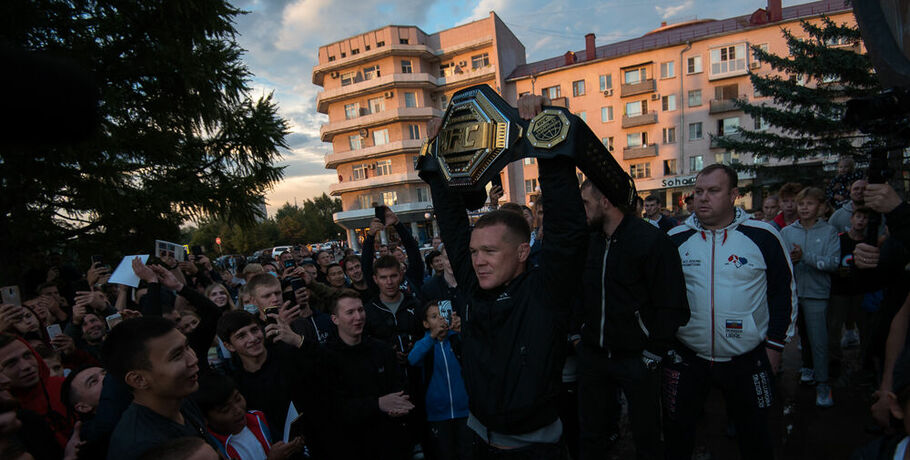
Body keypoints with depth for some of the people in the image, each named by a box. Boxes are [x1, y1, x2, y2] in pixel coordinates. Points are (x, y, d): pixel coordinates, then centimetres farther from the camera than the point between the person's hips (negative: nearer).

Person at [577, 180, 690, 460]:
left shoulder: (652, 240, -13)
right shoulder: (589, 241, 4)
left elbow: (672, 305, -13)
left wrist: (653, 353, -13)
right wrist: (579, 332, 9)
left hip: (636, 358, -5)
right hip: (592, 353, 5)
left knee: (646, 435, 15)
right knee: (592, 435, 18)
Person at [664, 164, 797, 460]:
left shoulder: (762, 236, -6)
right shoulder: (675, 239, -3)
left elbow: (784, 291, 2)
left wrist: (775, 344, 1)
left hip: (748, 361, 0)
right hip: (685, 358, 1)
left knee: (754, 435, 20)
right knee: (677, 433, 14)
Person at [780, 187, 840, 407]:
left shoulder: (829, 231, -1)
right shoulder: (787, 231, 5)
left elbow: (833, 262, -12)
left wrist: (805, 256, -22)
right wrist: (789, 260, -21)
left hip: (816, 292, -3)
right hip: (792, 290, 3)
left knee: (818, 340, -5)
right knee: (802, 333, 18)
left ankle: (822, 384, 4)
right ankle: (808, 367, 37)